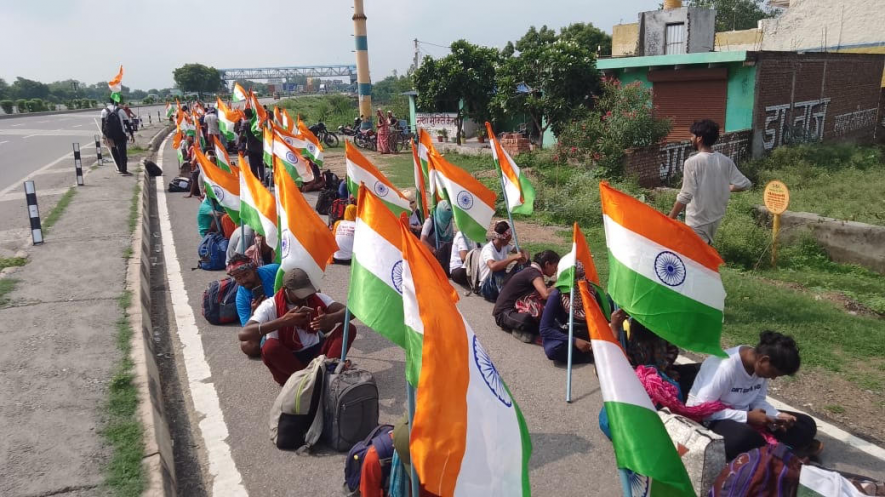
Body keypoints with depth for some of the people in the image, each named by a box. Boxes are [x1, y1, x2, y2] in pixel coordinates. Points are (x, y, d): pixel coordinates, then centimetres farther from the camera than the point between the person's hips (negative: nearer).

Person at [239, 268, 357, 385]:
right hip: (286, 358, -2)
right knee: (270, 346, -36)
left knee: (348, 329, -18)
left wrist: (331, 318, -37)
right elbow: (243, 334, -28)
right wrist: (283, 321, -38)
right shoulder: (270, 306, -14)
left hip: (314, 352, 3)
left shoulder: (317, 298, -4)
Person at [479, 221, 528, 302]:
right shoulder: (488, 249, -24)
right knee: (499, 269, -37)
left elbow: (521, 251, 7)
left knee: (521, 265, -11)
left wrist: (524, 256, -18)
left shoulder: (505, 246, 0)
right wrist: (514, 257, -44)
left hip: (501, 282, 7)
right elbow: (493, 266, -45)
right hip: (487, 287, -7)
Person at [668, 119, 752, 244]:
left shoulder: (692, 162, -19)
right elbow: (745, 184, 0)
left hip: (697, 220, -6)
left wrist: (670, 218, -12)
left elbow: (685, 195, -21)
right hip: (716, 217, 7)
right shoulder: (726, 161, -1)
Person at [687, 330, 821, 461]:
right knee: (745, 437, -39)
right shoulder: (726, 366, -27)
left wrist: (777, 416, -14)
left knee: (807, 425, 1)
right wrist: (747, 417, -27)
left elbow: (758, 401, 6)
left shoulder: (760, 365, -4)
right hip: (709, 419, -7)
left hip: (743, 415, 8)